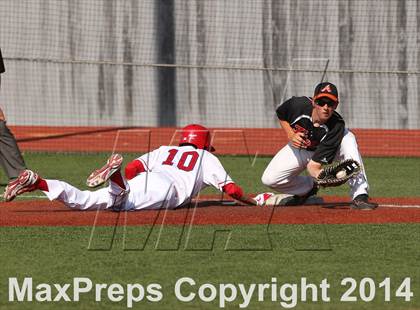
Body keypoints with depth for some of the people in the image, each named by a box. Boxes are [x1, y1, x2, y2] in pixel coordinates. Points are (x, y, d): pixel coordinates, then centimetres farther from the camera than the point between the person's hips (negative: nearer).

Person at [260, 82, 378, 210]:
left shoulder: (336, 126, -38)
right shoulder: (298, 105, -32)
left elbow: (313, 166, -38)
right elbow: (281, 115, -5)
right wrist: (290, 135, -23)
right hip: (299, 148, 3)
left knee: (348, 138, -37)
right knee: (269, 179, -16)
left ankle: (360, 197, -37)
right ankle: (308, 187, 14)